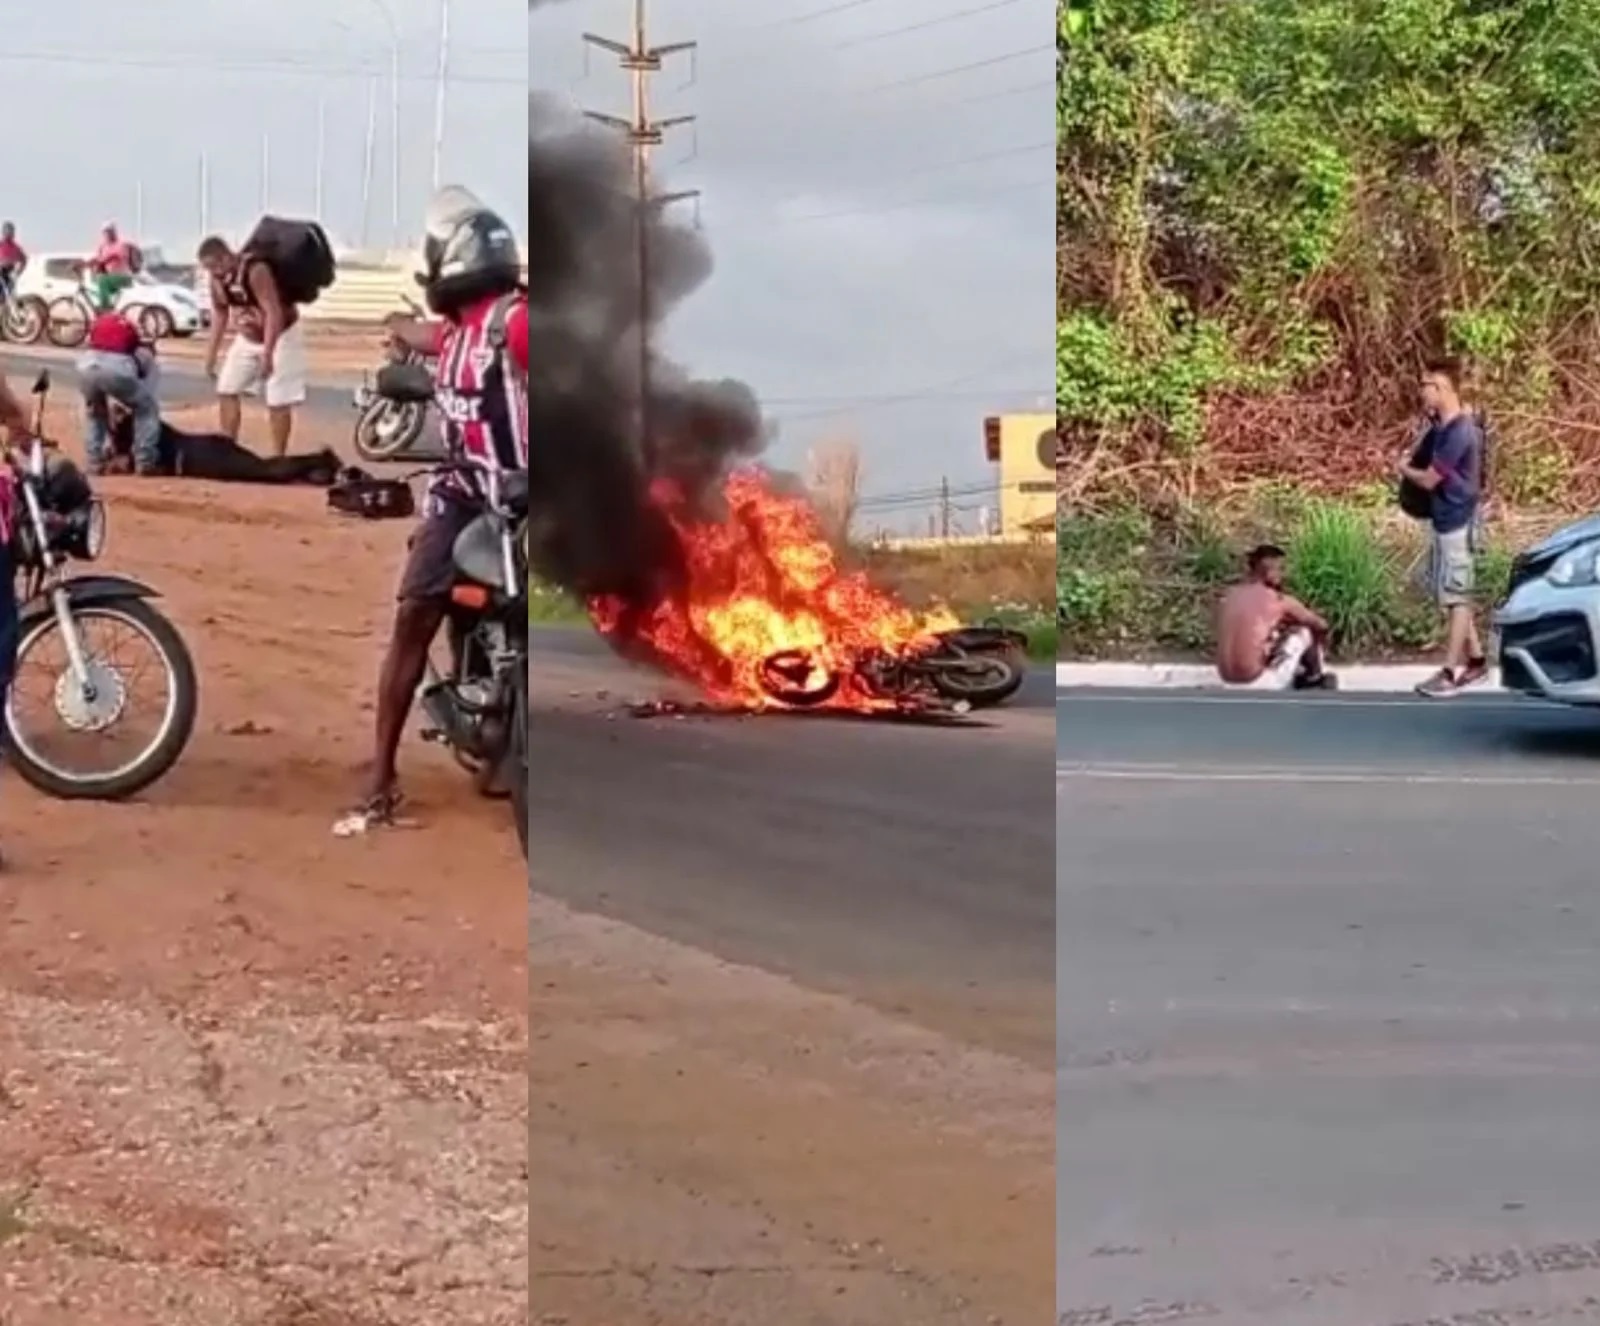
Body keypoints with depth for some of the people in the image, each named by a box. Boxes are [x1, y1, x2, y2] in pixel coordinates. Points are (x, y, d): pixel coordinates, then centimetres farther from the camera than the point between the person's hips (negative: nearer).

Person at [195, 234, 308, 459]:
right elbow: (219, 314, 6)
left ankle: (278, 458, 0)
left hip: (281, 335, -8)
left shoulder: (256, 271, -30)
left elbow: (274, 313, -33)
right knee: (226, 391, 4)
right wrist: (211, 355, 5)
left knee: (278, 402, -8)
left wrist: (267, 354, -37)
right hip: (248, 338, 8)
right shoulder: (217, 278, -7)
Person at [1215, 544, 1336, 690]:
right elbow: (1321, 625, 10)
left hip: (1229, 678, 6)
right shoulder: (1279, 600, -5)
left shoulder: (1230, 597, 9)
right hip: (1257, 680, -6)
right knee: (1305, 632, 13)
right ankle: (1317, 680, 32)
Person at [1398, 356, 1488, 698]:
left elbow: (1429, 479, -17)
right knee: (1450, 594, 15)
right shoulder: (1440, 427, 7)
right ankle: (1475, 660, 24)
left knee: (1456, 596, -3)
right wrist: (1409, 463, -3)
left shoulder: (1460, 432, -22)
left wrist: (1404, 469, 0)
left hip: (1456, 521, -9)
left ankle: (1451, 672, 1)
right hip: (1443, 519, 10)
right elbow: (1417, 458, 18)